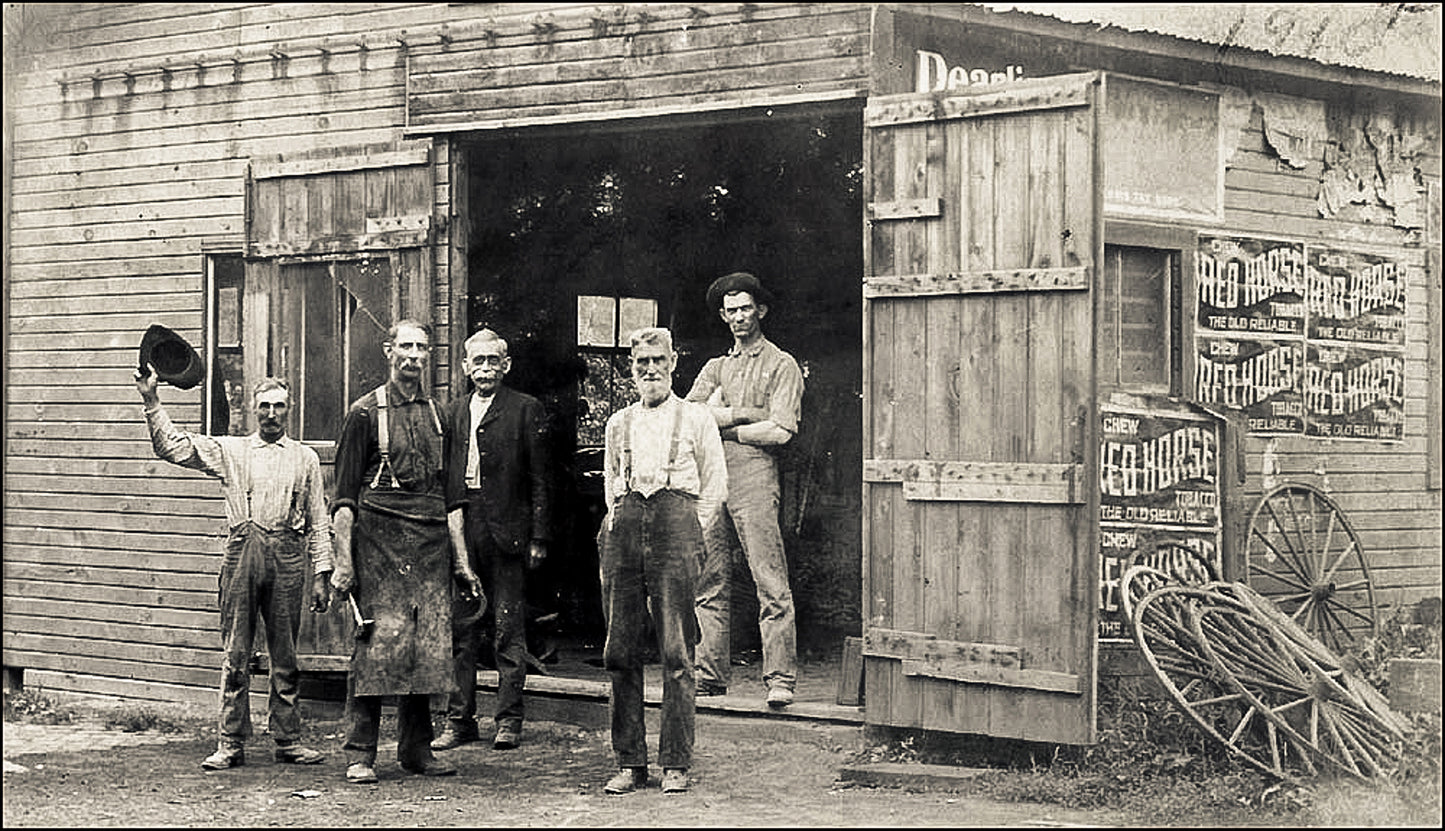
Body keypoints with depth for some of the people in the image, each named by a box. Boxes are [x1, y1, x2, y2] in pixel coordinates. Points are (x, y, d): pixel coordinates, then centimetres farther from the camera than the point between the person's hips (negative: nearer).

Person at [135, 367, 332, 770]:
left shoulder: (305, 458, 12)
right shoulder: (229, 450, 11)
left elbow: (319, 522, 12)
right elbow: (172, 447, 4)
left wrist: (320, 575, 6)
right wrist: (151, 400, -6)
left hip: (287, 554, 0)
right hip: (242, 551, 0)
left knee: (285, 654, 5)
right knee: (235, 653, 0)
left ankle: (288, 740, 12)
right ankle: (231, 744, 5)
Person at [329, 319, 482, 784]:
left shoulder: (437, 416, 16)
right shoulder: (365, 413, 0)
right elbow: (344, 497, -3)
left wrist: (460, 560, 15)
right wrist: (343, 561, -11)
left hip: (431, 544, 5)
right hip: (379, 541, -5)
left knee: (429, 648, 4)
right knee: (378, 646, -8)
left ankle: (417, 750, 13)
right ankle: (359, 755, -1)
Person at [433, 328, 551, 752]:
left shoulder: (525, 410, 3)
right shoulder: (452, 413, 16)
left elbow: (538, 478, -1)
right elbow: (442, 476, 16)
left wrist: (538, 537, -6)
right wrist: (447, 522, 6)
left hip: (506, 530, -4)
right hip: (461, 529, 4)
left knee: (509, 631, 0)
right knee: (460, 630, 5)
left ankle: (509, 721, 5)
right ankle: (459, 719, 11)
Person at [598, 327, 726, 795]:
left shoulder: (695, 419, 8)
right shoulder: (618, 423, 18)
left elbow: (715, 485, 10)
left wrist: (690, 532, 4)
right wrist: (620, 520, 14)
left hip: (677, 523, -3)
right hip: (625, 525, 3)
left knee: (676, 652, -7)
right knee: (620, 652, 0)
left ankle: (676, 764, -2)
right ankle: (629, 762, 8)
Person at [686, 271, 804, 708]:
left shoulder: (781, 366, 6)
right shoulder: (715, 368, 23)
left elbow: (780, 431, -6)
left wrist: (721, 424, 0)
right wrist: (743, 415, -4)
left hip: (754, 477, -5)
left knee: (771, 584, -10)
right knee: (710, 584, 5)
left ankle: (780, 680, -10)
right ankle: (710, 676, 10)